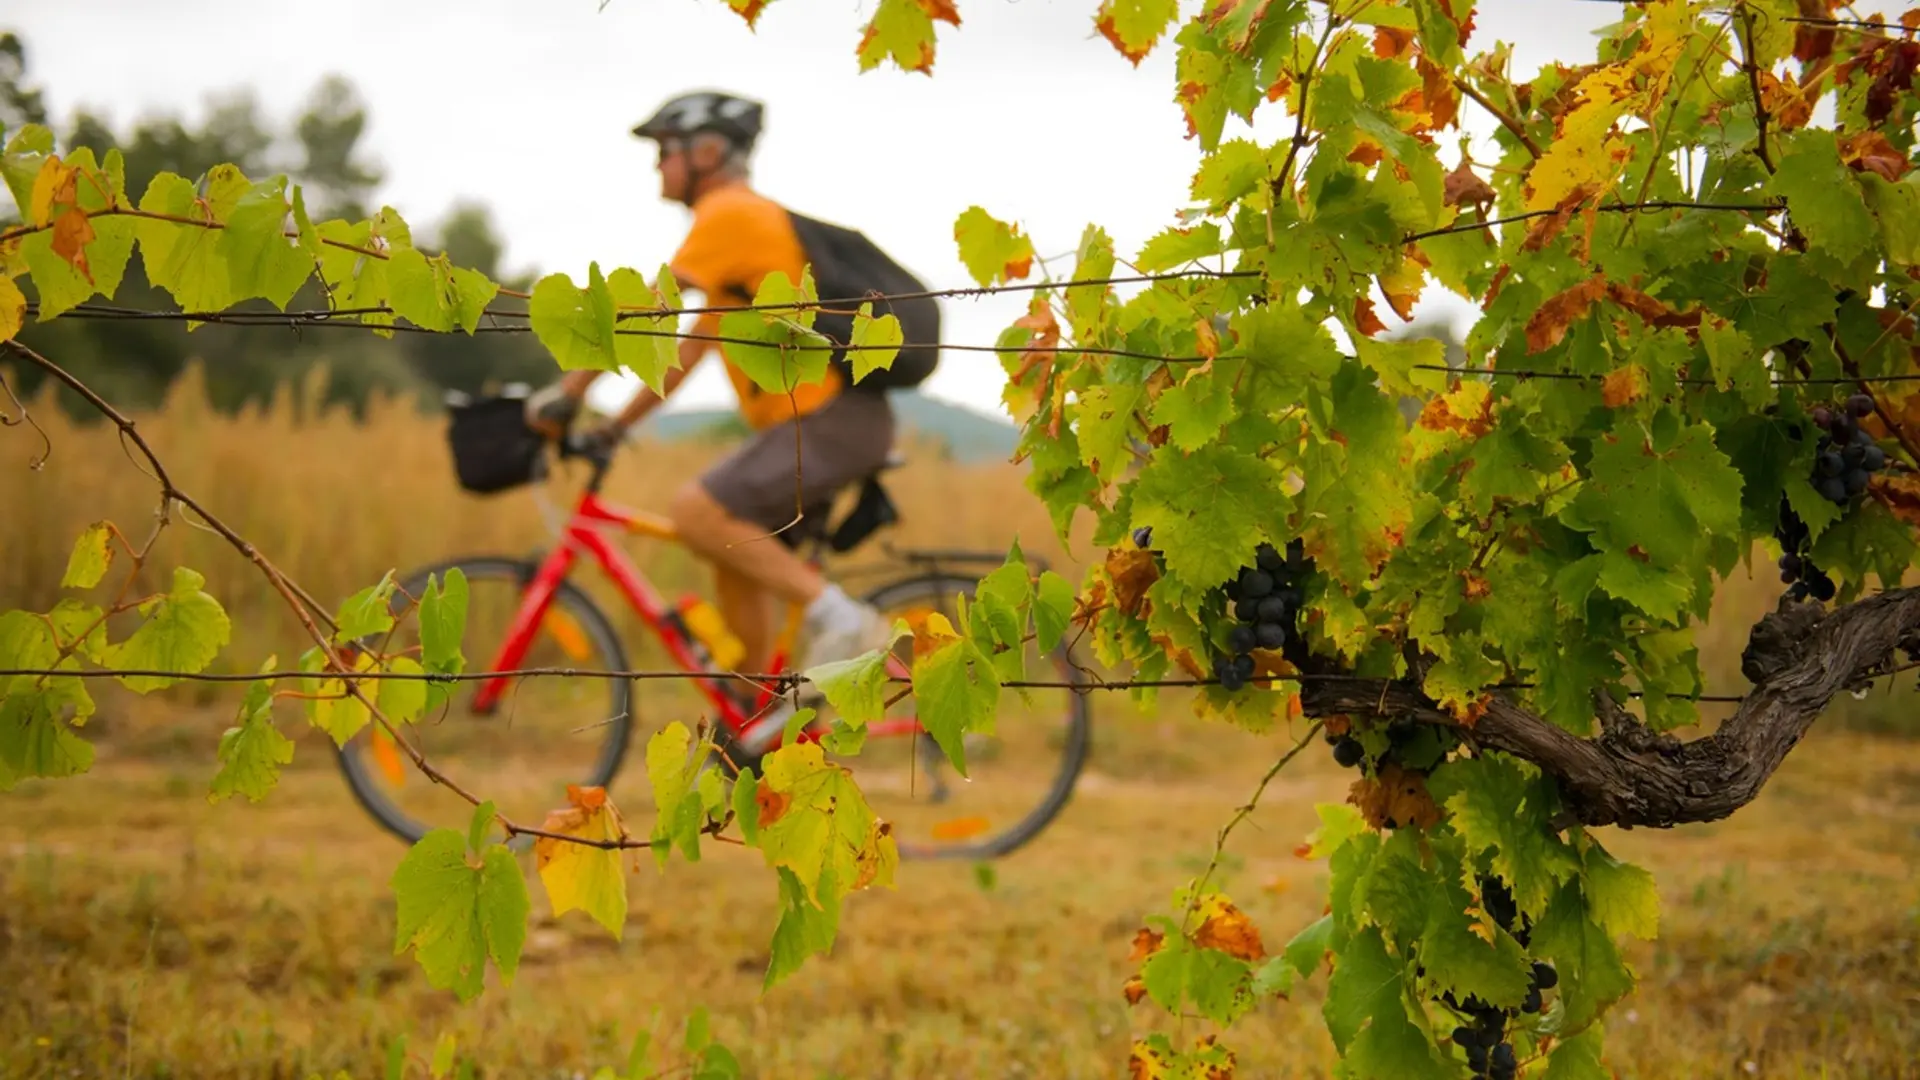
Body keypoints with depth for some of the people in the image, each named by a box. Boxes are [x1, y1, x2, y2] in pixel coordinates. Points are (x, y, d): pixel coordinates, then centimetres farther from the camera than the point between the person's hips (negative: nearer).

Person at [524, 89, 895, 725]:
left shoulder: (730, 212, -8)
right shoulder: (746, 220, 23)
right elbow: (689, 347, 26)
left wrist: (568, 393, -9)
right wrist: (615, 428, 24)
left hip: (831, 418, -10)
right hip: (819, 416, 10)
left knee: (697, 511, -19)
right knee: (733, 554, 12)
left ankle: (837, 617, -16)